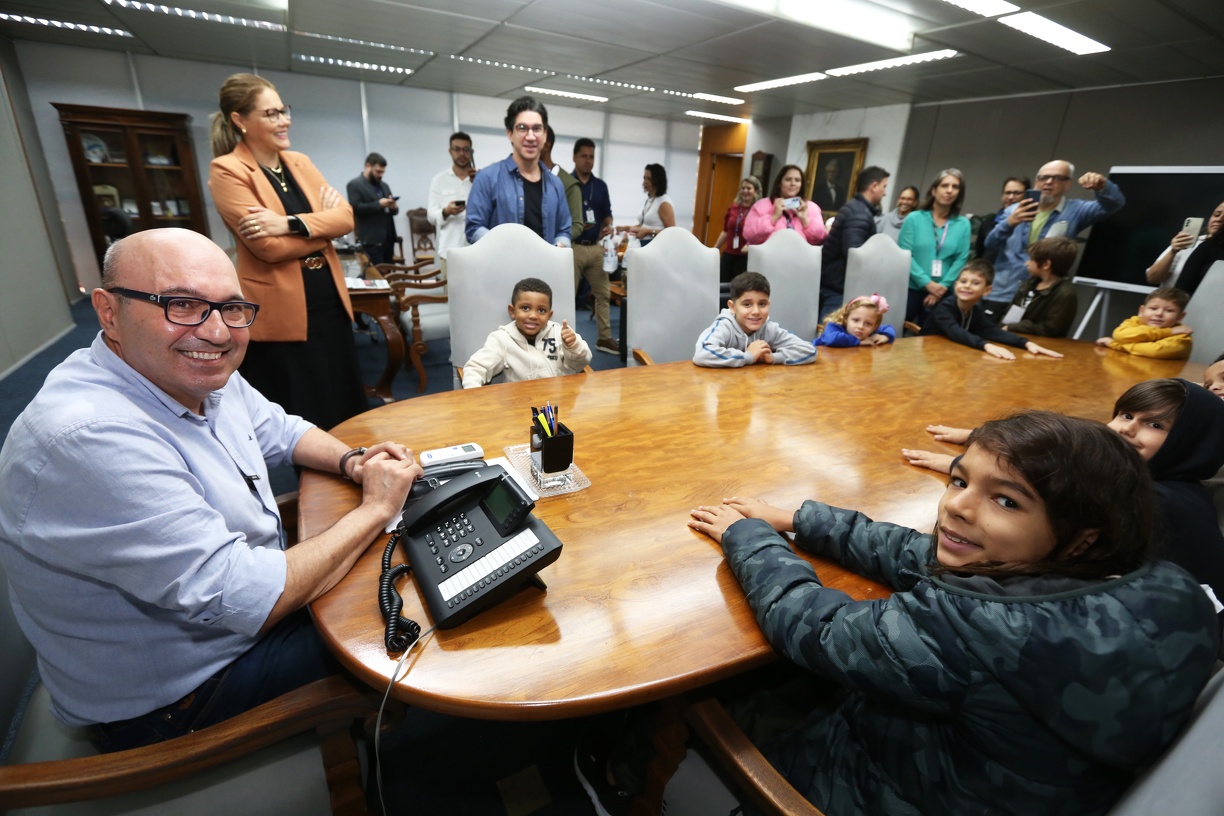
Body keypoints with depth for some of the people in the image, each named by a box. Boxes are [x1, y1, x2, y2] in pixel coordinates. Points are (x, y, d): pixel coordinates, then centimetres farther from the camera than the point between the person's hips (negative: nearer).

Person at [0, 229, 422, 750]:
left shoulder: (202, 374, -6)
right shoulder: (90, 438, -34)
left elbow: (280, 431, 12)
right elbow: (244, 599, -35)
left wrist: (352, 461, -9)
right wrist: (374, 510, -25)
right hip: (172, 702, -8)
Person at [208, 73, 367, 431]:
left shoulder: (299, 162, 12)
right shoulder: (226, 171, -7)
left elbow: (346, 217, -1)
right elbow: (268, 247, -17)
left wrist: (290, 223, -15)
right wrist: (322, 222, -4)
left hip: (328, 300, 6)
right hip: (279, 311, -6)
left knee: (347, 409, 14)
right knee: (298, 423, 6)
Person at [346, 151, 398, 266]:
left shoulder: (384, 185, 20)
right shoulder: (354, 185, -1)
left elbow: (393, 210, 20)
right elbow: (355, 208, -13)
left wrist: (394, 207, -5)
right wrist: (378, 204, -19)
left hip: (388, 238, 7)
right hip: (372, 240, -7)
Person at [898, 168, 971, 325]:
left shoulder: (963, 224, 5)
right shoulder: (914, 218, -1)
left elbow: (961, 260, 1)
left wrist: (942, 287, -11)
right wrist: (928, 283, -14)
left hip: (942, 294, 2)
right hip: (911, 289, -2)